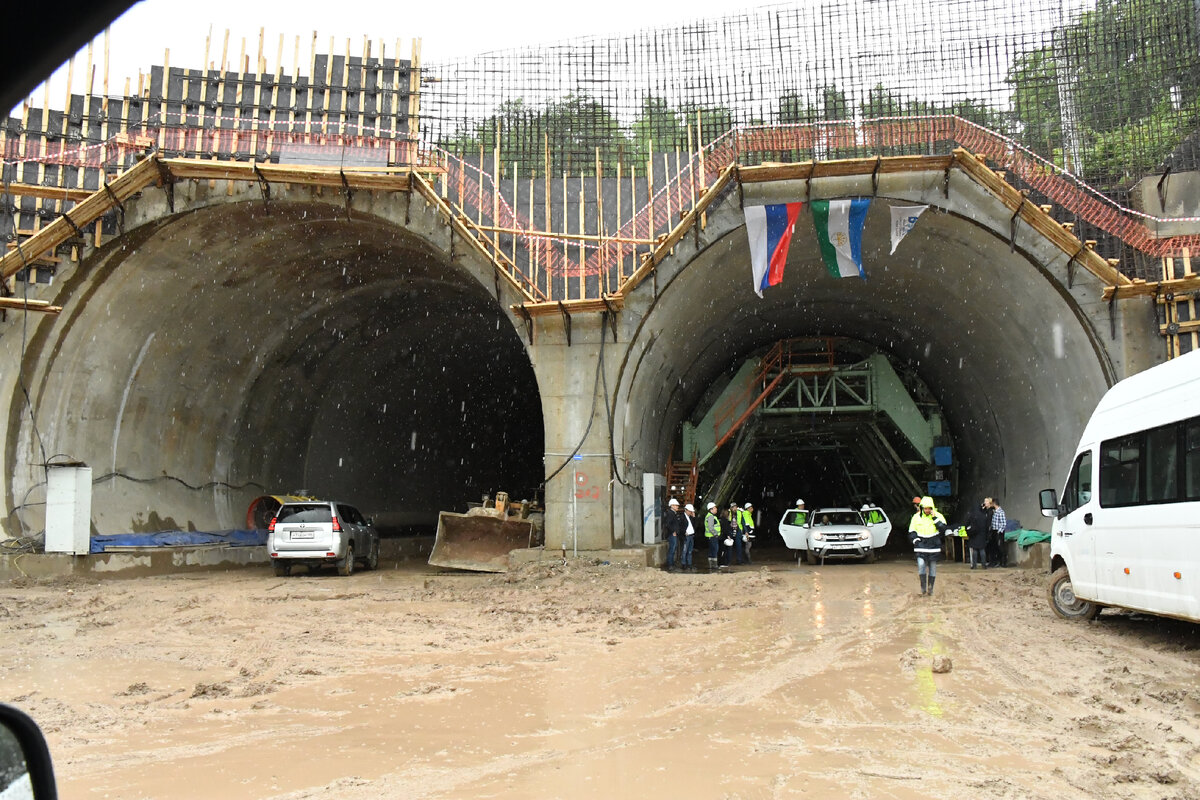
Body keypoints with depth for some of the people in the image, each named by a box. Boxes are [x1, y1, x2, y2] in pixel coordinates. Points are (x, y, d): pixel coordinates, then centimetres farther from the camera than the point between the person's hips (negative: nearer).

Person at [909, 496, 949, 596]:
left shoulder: (938, 516, 0)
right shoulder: (916, 517, 3)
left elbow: (943, 528, -13)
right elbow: (911, 531, 9)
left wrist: (935, 518, -17)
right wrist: (916, 541, -6)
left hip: (934, 546, 0)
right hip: (921, 546, 0)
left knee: (932, 567, 6)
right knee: (921, 564, -17)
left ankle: (930, 588, 19)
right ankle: (923, 587, -4)